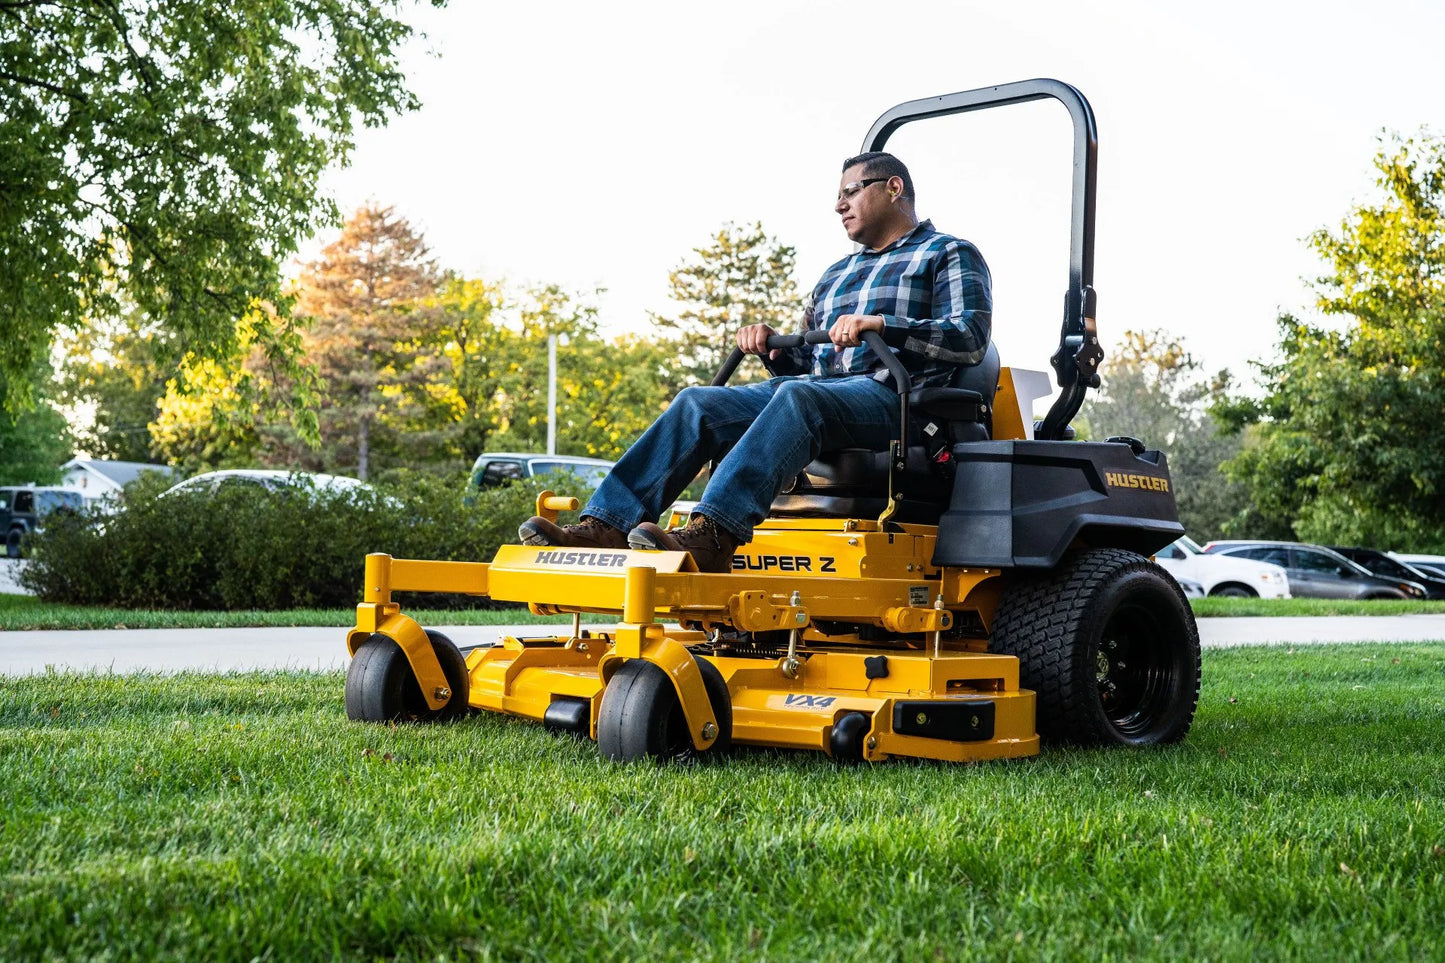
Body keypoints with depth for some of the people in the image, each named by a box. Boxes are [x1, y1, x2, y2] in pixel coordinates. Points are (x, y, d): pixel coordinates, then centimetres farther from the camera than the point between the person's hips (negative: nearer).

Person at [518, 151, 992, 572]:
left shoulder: (950, 255, 12)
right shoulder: (834, 275, 34)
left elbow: (971, 337, -6)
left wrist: (881, 324, -19)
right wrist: (773, 347, 7)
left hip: (891, 398, -7)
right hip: (812, 389, 7)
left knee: (797, 397, -39)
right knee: (698, 402, -17)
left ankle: (710, 538, -54)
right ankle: (607, 526, -31)